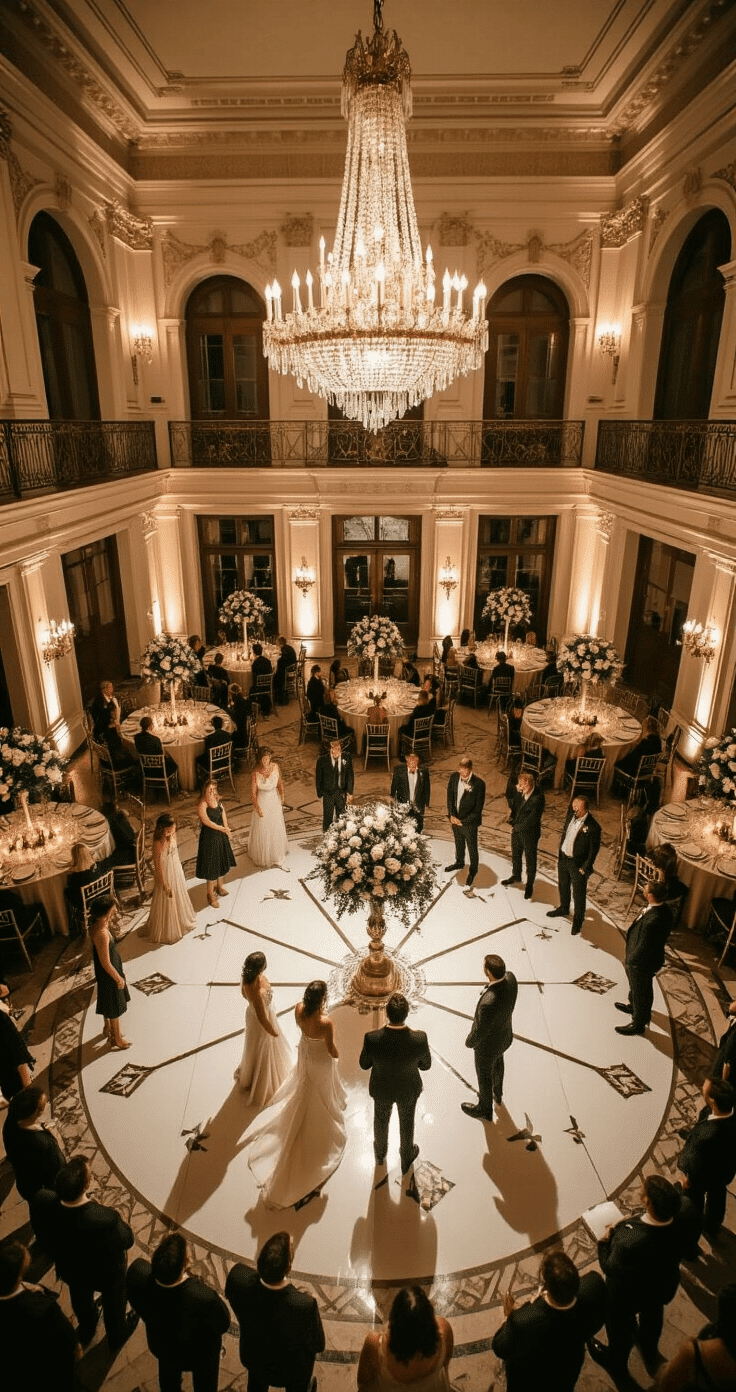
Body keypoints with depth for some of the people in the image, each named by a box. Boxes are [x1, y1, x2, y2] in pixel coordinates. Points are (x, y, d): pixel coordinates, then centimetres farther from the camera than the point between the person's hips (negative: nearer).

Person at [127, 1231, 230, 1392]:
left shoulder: (138, 1272, -41)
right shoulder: (205, 1297, -48)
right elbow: (223, 1324, -24)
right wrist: (219, 1302, -6)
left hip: (160, 1344, 3)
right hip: (198, 1353, -2)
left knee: (169, 1376, 37)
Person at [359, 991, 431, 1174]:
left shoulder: (372, 1038, -38)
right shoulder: (420, 1039, -38)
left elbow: (364, 1065, -16)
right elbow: (425, 1065, -15)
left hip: (381, 1089, 1)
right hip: (408, 1090, 0)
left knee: (381, 1120, 32)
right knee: (406, 1124, 30)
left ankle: (380, 1153, 61)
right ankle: (406, 1158, 57)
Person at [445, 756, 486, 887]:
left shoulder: (479, 784, -23)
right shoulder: (453, 778, -10)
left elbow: (478, 809, -17)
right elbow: (450, 797, 1)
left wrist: (463, 821, -16)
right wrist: (452, 815, -10)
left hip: (469, 822, -4)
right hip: (455, 819, 4)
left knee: (472, 847, 13)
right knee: (458, 843, 26)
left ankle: (473, 870, 36)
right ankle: (459, 862, 51)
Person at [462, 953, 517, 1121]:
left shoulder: (488, 1003, -49)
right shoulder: (510, 978, -28)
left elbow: (480, 1031, -30)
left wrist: (469, 1042, -7)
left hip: (487, 1044, -7)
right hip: (505, 1034, 7)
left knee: (484, 1076, 24)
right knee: (497, 1063, 36)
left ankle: (485, 1110, 53)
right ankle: (497, 1094, 66)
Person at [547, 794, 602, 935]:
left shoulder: (593, 827, -23)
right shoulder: (570, 816, -5)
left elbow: (594, 850, -16)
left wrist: (585, 868, -13)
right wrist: (559, 854, 11)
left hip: (578, 864, -6)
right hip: (563, 858, 6)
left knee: (579, 894, 9)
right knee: (563, 886, 25)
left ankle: (578, 920, 29)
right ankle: (563, 909, 49)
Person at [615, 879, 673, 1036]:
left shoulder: (653, 921, -42)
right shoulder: (662, 908, -14)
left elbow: (643, 947, -30)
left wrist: (629, 959, -12)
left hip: (643, 963, -8)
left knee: (641, 993, 17)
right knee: (635, 986, 33)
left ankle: (638, 1024, 41)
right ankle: (633, 1005, 60)